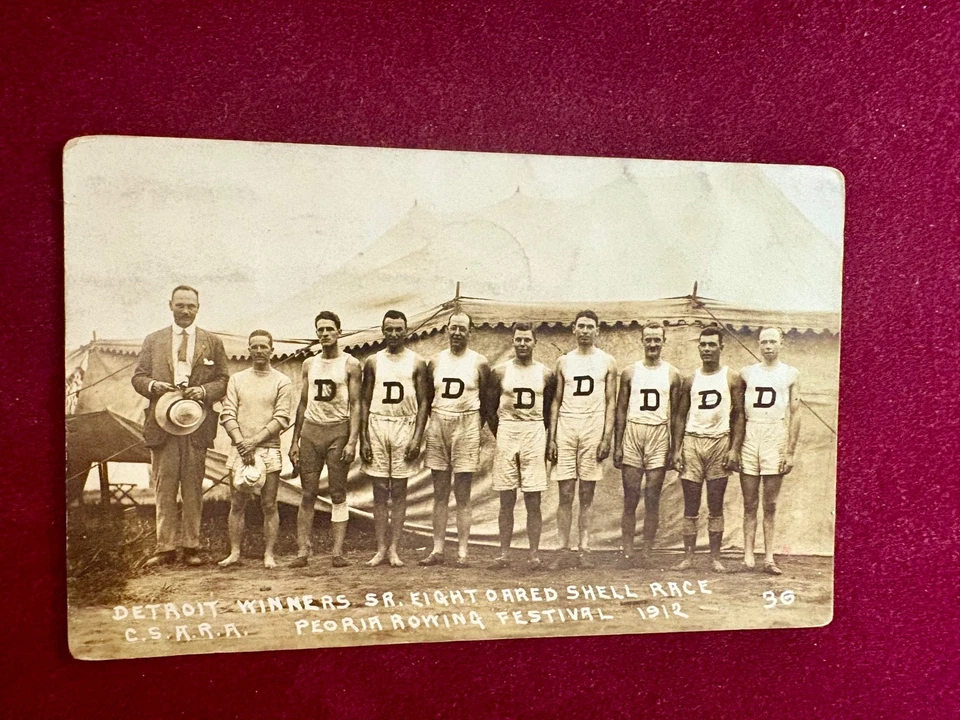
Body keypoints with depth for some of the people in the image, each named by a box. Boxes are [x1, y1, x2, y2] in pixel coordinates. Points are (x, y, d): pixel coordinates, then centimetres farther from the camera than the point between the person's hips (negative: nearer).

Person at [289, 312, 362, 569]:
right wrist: (294, 441, 9)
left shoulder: (350, 364, 2)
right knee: (308, 494, 2)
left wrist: (352, 441, -13)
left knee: (338, 494, -1)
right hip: (311, 430, 3)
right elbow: (302, 403, 15)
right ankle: (302, 550, 4)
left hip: (338, 430, -3)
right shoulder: (309, 364, 13)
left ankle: (338, 552, 1)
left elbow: (355, 404, -3)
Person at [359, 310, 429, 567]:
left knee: (399, 491, 3)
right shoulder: (373, 362, 7)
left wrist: (417, 438, -8)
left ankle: (394, 549, 8)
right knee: (380, 491, 4)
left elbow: (423, 402, 2)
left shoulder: (416, 363, 3)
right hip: (377, 425, 1)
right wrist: (363, 438, 0)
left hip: (405, 426, -1)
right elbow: (364, 402, 7)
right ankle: (380, 549, 9)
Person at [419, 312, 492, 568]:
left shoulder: (479, 363, 1)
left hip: (466, 427, -3)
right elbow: (426, 399, 12)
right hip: (438, 425, 3)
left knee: (462, 495, 1)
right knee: (440, 494, 7)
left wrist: (477, 428, 1)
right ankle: (437, 550, 12)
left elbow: (485, 401, 5)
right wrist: (422, 431, 5)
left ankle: (462, 552, 7)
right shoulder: (435, 362, 8)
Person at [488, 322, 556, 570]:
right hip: (507, 432, 0)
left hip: (534, 434, 0)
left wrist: (548, 439, 5)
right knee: (506, 501, 4)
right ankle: (504, 554, 11)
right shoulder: (500, 372, 4)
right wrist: (499, 434, 4)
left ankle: (534, 554, 9)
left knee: (533, 501, 1)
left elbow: (550, 410, 11)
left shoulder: (545, 374, 5)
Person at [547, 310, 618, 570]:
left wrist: (607, 437, -7)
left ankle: (584, 550, 10)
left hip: (593, 429, -1)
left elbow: (611, 402, 3)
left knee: (587, 495, 3)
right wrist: (551, 438, 3)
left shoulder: (607, 362, 6)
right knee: (565, 494, 1)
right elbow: (556, 401, 10)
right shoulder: (564, 361, 11)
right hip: (566, 428, 1)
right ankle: (564, 550, 6)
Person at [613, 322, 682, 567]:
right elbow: (621, 410, 7)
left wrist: (675, 448, 0)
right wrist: (617, 446, 1)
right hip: (632, 433, 0)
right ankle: (627, 552, 9)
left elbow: (676, 414, 6)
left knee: (652, 501, 2)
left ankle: (647, 553, 10)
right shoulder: (630, 372, 6)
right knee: (630, 500, 3)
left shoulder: (672, 374, 6)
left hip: (659, 436, 0)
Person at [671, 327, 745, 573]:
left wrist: (734, 449, -7)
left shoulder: (732, 378, 3)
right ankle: (688, 555, 9)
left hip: (719, 442, -1)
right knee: (690, 506, 3)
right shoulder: (690, 380, 8)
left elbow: (738, 416, 1)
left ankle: (715, 557, 11)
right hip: (692, 442, 1)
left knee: (716, 507, 4)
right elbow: (680, 416, 8)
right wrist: (676, 449, 0)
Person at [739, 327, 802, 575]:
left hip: (776, 438, -1)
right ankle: (748, 556, 6)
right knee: (750, 504, 4)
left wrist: (791, 452, -1)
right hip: (749, 437, 1)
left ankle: (769, 558, 8)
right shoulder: (747, 373, 9)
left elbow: (794, 414, 5)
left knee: (770, 505, 4)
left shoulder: (791, 374, 7)